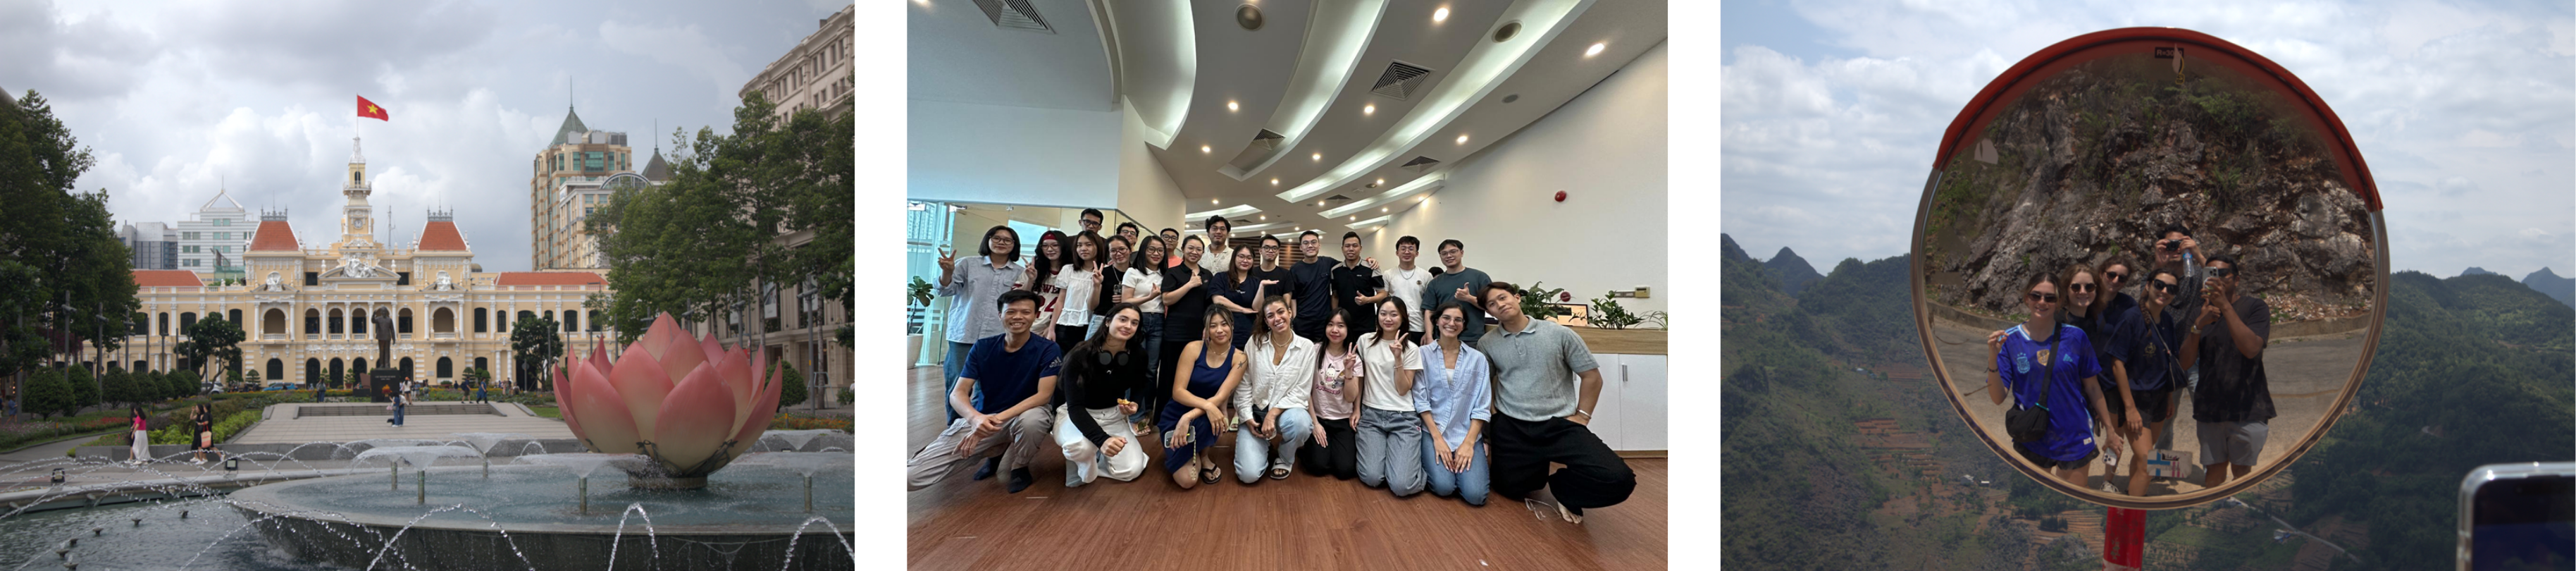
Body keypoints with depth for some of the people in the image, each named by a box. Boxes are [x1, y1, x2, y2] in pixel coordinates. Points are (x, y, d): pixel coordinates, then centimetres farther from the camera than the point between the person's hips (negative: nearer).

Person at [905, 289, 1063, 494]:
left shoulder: (1047, 349, -10)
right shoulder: (982, 348, -2)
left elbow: (1044, 395, -19)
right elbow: (958, 394, -9)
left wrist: (999, 419, -31)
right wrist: (977, 418, -33)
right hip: (982, 418, 2)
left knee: (1033, 420, -44)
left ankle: (1020, 468, -7)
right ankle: (996, 451, 10)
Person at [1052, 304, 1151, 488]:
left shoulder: (1138, 356, -12)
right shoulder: (1081, 355, -26)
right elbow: (1075, 407, -32)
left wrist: (1134, 405, -16)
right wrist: (1101, 439, -48)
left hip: (1113, 416, 5)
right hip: (1074, 416, -5)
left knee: (1131, 470, -15)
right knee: (1081, 446, -40)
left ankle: (1096, 455, 15)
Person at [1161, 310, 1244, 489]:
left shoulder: (1238, 357, -9)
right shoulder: (1193, 348, -13)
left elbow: (1221, 397, -18)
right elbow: (1178, 392, -18)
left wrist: (1188, 418, -33)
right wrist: (1207, 405, -36)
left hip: (1203, 418, 2)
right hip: (1175, 416, -2)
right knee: (1187, 480, -23)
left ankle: (1203, 456, -4)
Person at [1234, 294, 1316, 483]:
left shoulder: (1306, 347, -4)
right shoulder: (1254, 343, -1)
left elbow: (1301, 392, -7)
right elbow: (1243, 384, 1)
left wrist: (1274, 413, -19)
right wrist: (1247, 418, -9)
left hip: (1286, 411, 0)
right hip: (1256, 413, 0)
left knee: (1298, 421, -40)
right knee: (1249, 474, -20)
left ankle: (1285, 459, -4)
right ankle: (1264, 447, 18)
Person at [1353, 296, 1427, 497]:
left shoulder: (1411, 350, 1)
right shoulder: (1366, 341, 6)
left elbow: (1403, 390, -6)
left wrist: (1398, 358, -15)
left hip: (1403, 418, -2)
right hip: (1371, 414, 2)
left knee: (1401, 485, -20)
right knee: (1372, 478, -19)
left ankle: (1413, 459, 14)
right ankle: (1380, 450, 15)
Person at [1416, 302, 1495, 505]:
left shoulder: (1477, 358, 4)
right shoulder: (1424, 353, 1)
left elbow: (1482, 406, 1)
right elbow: (1420, 399, -3)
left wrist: (1469, 443, -10)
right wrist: (1437, 439, -12)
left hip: (1467, 433, 1)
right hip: (1433, 431, -1)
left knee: (1475, 494, -19)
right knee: (1443, 487, -24)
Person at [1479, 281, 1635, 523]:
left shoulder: (1559, 334, -2)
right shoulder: (1487, 344, 4)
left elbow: (1591, 376, 3)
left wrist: (1581, 417, -3)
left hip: (1560, 425, -2)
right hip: (1512, 429, 2)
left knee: (1617, 479, -21)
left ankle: (1557, 486, 6)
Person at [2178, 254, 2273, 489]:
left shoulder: (2255, 307, 0)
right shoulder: (2201, 314, 12)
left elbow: (2251, 349, -18)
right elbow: (2186, 362, 3)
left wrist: (2226, 306, -23)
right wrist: (2198, 326, -14)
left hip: (2247, 407, -3)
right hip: (2211, 407, 4)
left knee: (2241, 472, 0)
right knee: (2215, 472, 3)